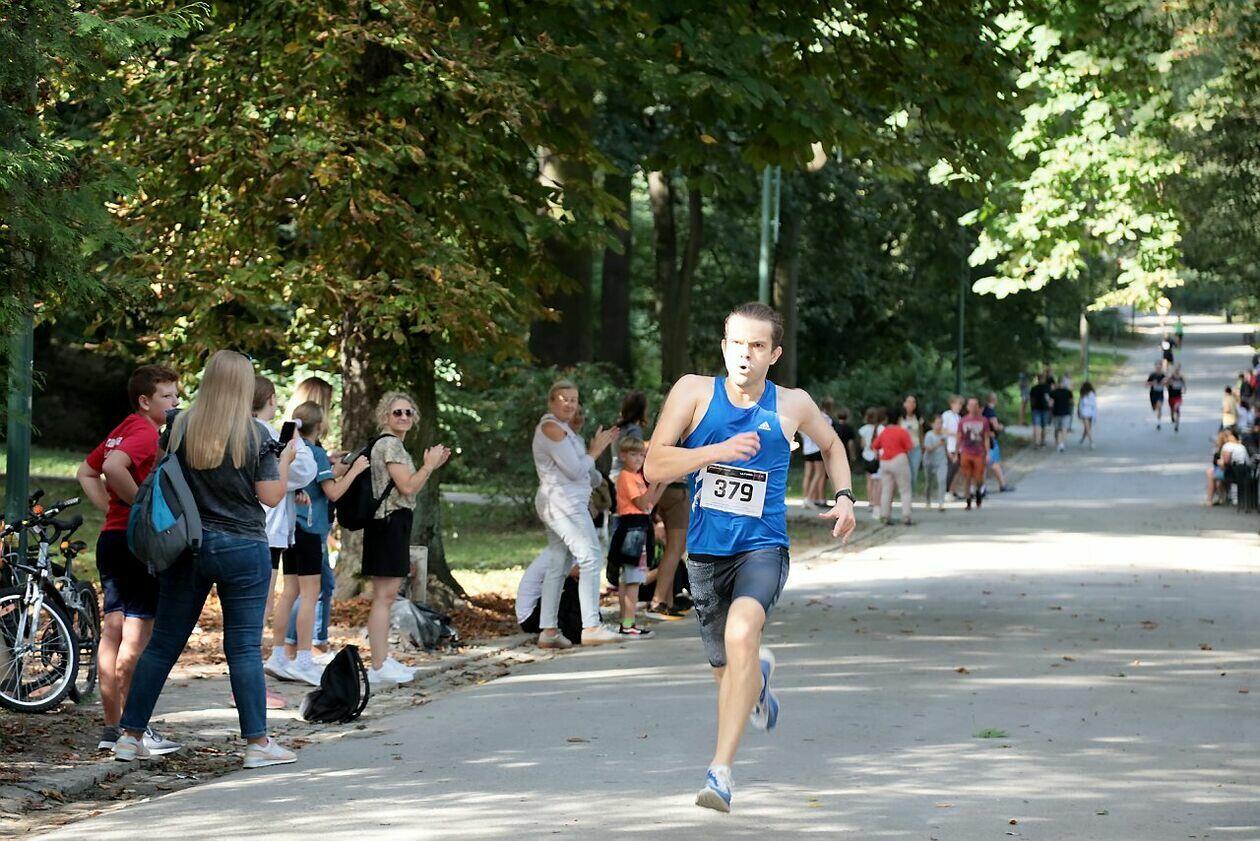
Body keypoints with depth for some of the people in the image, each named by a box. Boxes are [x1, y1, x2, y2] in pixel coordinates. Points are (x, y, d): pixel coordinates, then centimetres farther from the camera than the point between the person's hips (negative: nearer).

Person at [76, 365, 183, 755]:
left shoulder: (122, 430, 16)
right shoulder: (146, 434, -13)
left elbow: (86, 473, 25)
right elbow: (113, 467, -31)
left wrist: (111, 508, 14)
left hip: (111, 537, 10)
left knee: (113, 631, 10)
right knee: (137, 634, -7)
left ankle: (111, 727, 14)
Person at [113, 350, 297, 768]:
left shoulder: (180, 427, -1)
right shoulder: (256, 434, -9)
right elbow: (271, 496, -6)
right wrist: (287, 458, 8)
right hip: (242, 547, -3)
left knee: (163, 643, 9)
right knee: (245, 648, 1)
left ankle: (130, 737, 11)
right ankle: (258, 742, 2)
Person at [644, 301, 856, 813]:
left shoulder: (791, 405, -1)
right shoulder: (694, 391, -5)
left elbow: (831, 445, 21)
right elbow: (653, 468, -13)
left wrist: (844, 497, 5)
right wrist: (717, 451, -26)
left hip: (762, 547, -2)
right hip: (705, 551, 2)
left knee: (741, 635, -31)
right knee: (727, 673, 15)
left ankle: (720, 772, -30)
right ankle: (758, 677, 56)